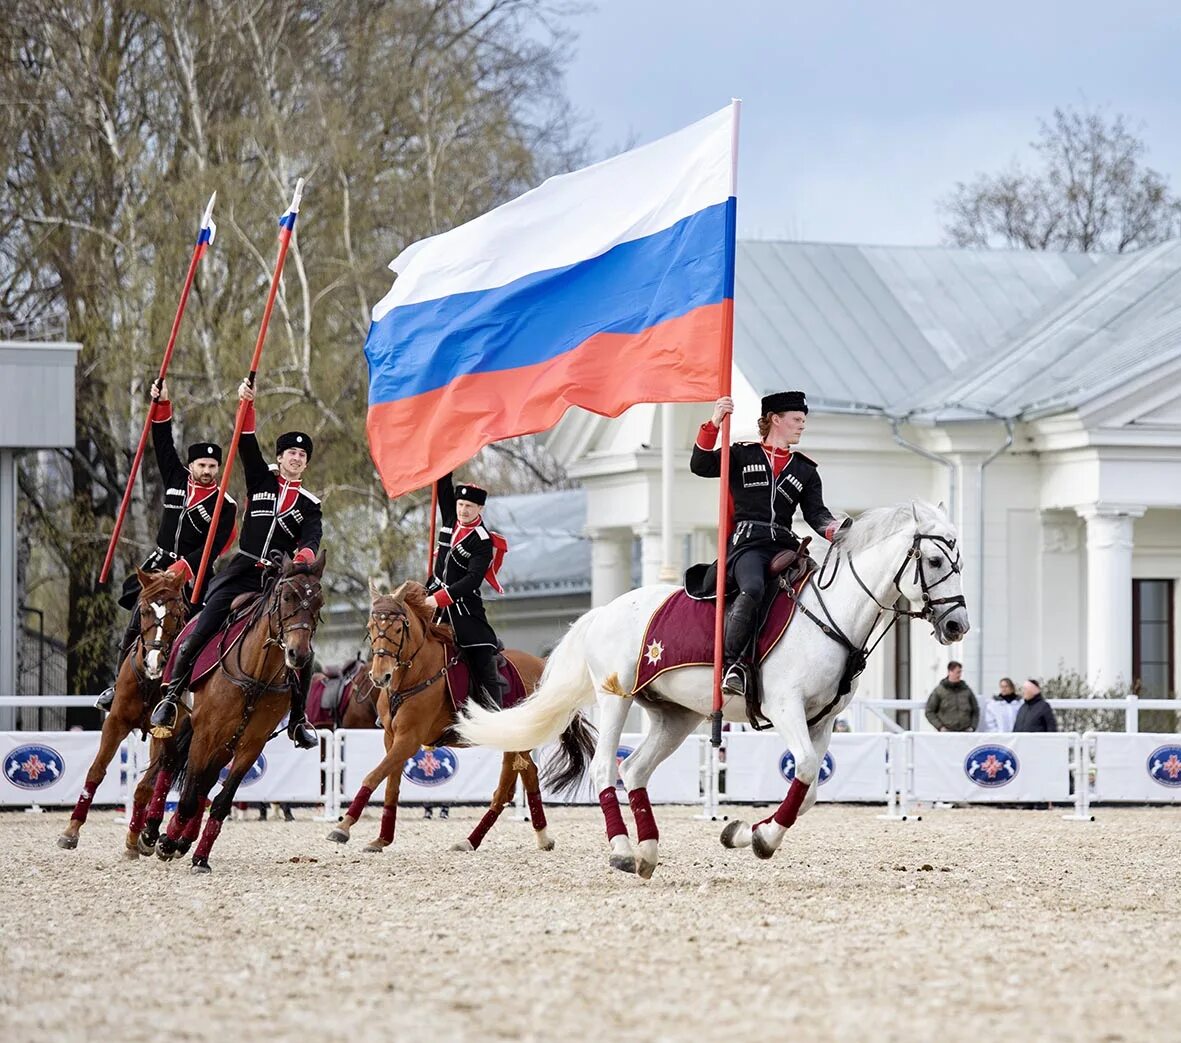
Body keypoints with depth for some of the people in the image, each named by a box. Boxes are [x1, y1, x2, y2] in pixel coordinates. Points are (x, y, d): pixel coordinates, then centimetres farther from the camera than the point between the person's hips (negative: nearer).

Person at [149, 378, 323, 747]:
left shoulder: (309, 504, 11)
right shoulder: (261, 478, 11)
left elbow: (311, 539, -4)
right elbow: (247, 442, 0)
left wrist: (304, 555, -29)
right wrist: (247, 402, -15)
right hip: (242, 571, -1)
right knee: (200, 632, -11)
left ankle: (298, 719, 4)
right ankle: (171, 696, -1)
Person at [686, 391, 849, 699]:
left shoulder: (806, 471, 23)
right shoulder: (742, 455, 14)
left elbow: (815, 512, 13)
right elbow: (700, 466, 1)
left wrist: (831, 527, -11)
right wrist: (713, 424, -11)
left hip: (783, 545, 4)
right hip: (746, 542, -4)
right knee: (753, 588, -36)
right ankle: (733, 665, -30)